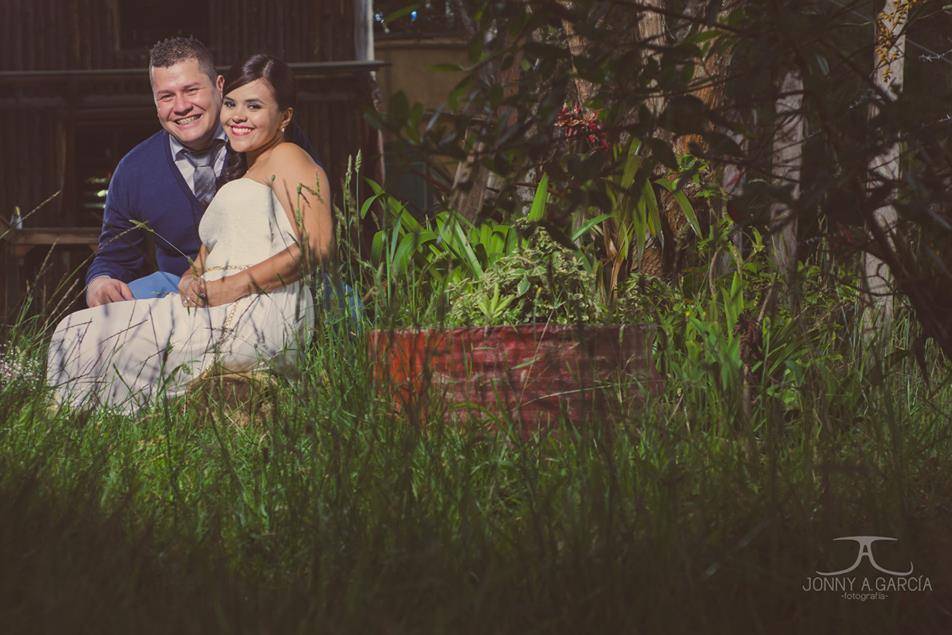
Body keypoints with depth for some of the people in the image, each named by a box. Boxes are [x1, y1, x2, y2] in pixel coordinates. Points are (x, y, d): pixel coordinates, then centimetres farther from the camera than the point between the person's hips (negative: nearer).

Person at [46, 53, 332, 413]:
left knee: (81, 337, -13)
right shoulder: (237, 175, 33)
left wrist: (233, 287, -15)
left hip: (260, 313, -9)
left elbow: (317, 247, -11)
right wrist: (191, 279, 1)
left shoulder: (286, 158, 4)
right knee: (79, 332, -5)